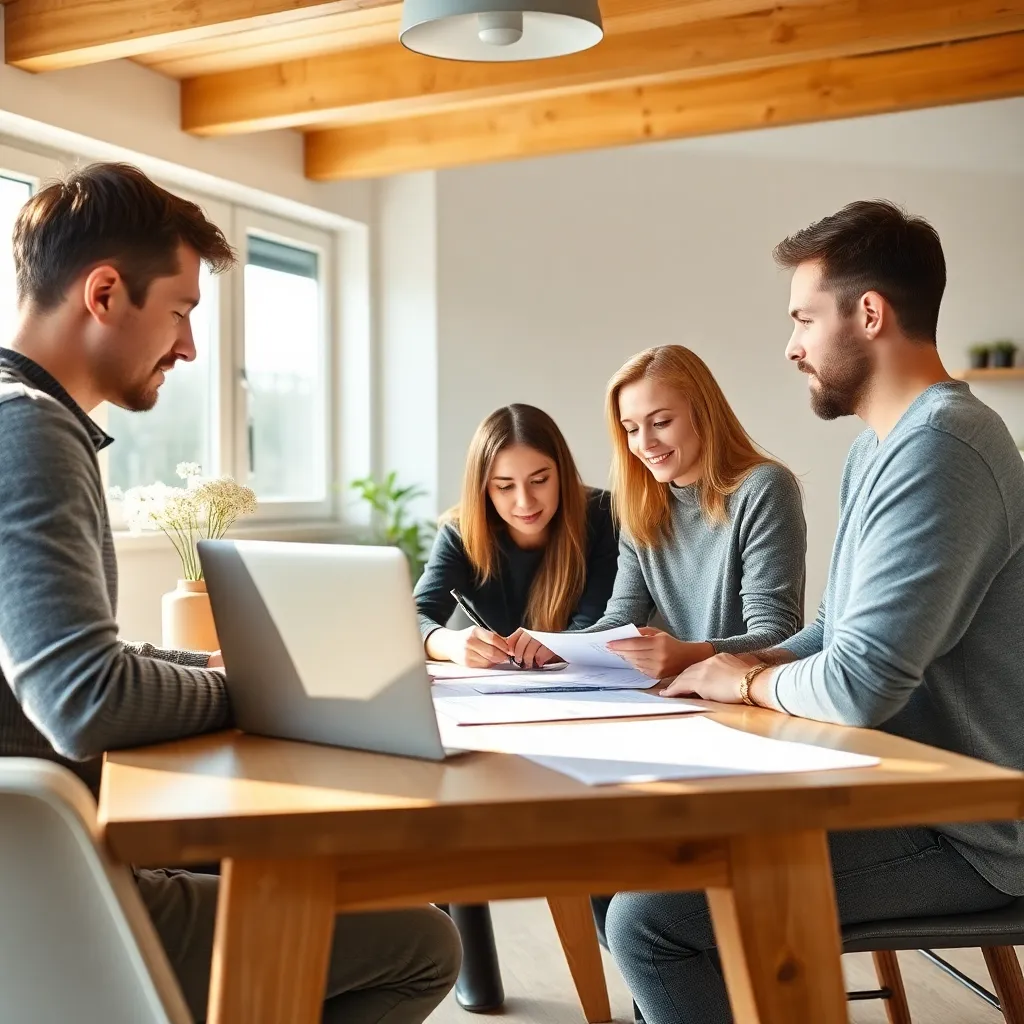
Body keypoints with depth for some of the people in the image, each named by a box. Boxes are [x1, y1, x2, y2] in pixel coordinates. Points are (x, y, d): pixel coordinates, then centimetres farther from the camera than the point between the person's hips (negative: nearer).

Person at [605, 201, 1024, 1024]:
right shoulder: (881, 446, 13)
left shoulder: (937, 447, -22)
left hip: (955, 832, -10)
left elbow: (858, 687, -28)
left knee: (649, 915, -21)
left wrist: (745, 682, -8)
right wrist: (714, 661, 0)